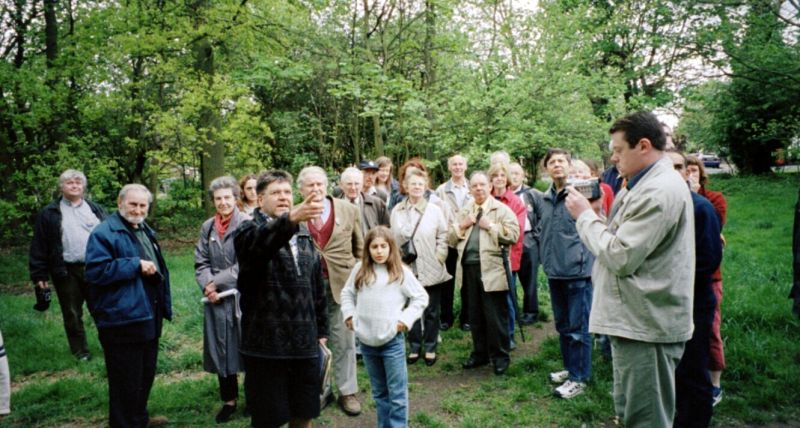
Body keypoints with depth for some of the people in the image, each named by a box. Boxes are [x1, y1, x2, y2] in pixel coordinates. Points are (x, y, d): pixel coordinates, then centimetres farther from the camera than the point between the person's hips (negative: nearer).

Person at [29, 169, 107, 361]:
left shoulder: (95, 209, 10)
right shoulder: (50, 214, 2)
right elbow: (39, 246, 1)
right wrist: (39, 275, -4)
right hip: (67, 272, -1)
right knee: (72, 314, 9)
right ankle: (80, 350, 24)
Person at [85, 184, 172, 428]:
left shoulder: (145, 231, 15)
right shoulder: (104, 233, -13)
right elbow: (95, 272, -24)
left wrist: (163, 305, 21)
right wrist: (136, 265, -22)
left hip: (148, 317, 9)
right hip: (122, 320, -9)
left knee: (146, 374, 20)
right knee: (126, 380, 1)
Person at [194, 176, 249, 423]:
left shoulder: (247, 225, -8)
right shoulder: (207, 227, 9)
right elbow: (201, 263, 7)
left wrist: (216, 282, -11)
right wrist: (208, 286, -10)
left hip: (243, 297, -5)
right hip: (216, 299, 5)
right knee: (221, 349, 12)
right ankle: (229, 400, 27)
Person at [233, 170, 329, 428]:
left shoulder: (304, 236, 13)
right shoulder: (248, 231, -5)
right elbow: (261, 242, -32)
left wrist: (322, 330, 16)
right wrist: (291, 218, -50)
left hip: (305, 343, 5)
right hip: (266, 345, -5)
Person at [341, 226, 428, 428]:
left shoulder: (401, 272, -6)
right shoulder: (360, 269, 3)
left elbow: (421, 297, 0)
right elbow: (347, 293, 17)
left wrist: (405, 319, -8)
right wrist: (349, 314, 5)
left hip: (392, 341, -4)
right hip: (366, 341, 4)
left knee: (397, 393, 1)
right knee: (379, 392, 18)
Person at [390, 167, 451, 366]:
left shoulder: (435, 210, -3)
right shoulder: (397, 211, 3)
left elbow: (443, 237, 0)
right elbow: (395, 238, 5)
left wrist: (439, 258, -8)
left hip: (431, 269, -1)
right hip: (408, 268, 2)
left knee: (431, 310, 8)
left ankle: (430, 348, 21)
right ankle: (414, 347, 22)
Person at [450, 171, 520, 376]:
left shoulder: (501, 209, 0)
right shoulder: (464, 211, 16)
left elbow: (513, 235, -11)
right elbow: (450, 237, 13)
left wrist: (491, 226, -13)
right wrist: (462, 225, -3)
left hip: (492, 268, -5)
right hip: (469, 268, 6)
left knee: (495, 316, 0)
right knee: (475, 315, 14)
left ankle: (500, 356, 13)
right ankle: (480, 353, 27)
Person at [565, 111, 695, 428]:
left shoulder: (660, 191, -20)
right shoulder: (645, 185, 14)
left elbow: (621, 257, -23)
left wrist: (585, 215, -11)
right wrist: (589, 216, 4)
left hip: (646, 326, -11)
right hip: (635, 320, 11)